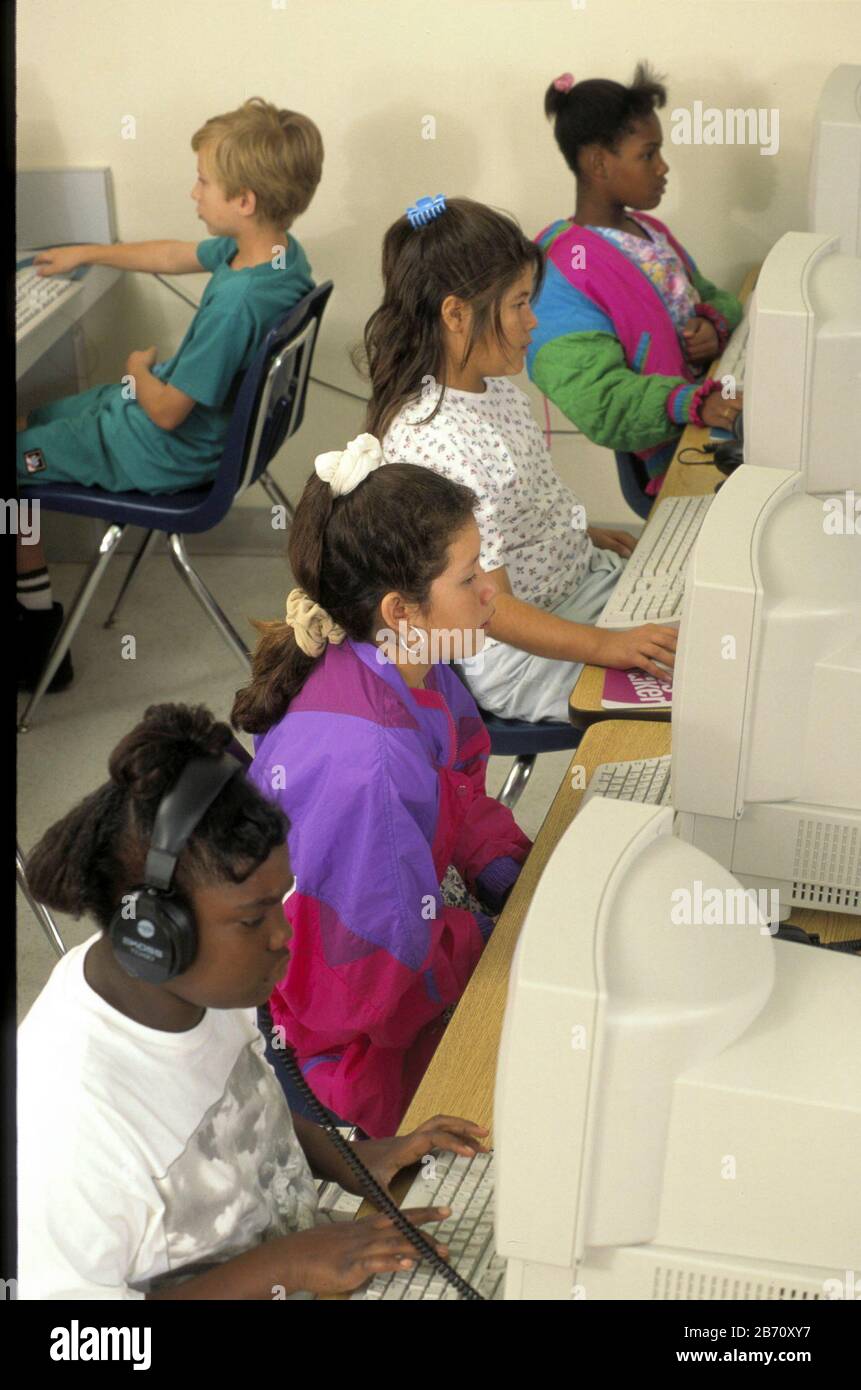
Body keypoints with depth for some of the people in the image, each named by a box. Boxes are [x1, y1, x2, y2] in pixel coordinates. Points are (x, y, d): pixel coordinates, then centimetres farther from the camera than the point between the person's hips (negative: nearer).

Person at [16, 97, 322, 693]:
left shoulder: (236, 303, -36)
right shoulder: (281, 252, -7)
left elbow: (166, 412, -27)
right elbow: (174, 255, 11)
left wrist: (138, 369, -6)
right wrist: (87, 254, 22)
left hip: (163, 454, -10)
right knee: (35, 419, 24)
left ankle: (41, 638, 18)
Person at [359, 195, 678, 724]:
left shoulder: (496, 385, 0)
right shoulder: (430, 442, -29)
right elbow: (489, 607, -28)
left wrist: (586, 534, 9)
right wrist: (608, 646, -35)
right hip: (518, 653, -9)